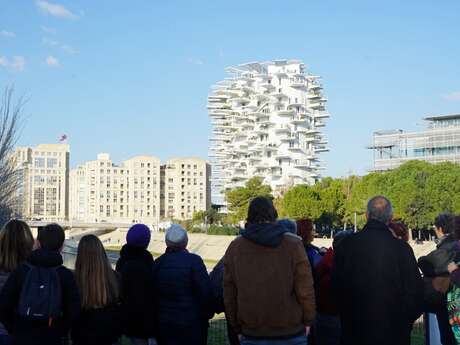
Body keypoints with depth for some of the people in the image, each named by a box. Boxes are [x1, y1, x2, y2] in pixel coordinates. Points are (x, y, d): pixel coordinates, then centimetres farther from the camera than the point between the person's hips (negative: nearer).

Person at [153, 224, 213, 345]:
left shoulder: (158, 263, 0)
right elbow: (206, 291, -15)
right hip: (192, 322, -3)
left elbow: (153, 294, 5)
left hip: (165, 324, 4)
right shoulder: (194, 261, -13)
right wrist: (208, 313, 0)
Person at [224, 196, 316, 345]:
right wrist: (307, 321, 8)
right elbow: (305, 289, -7)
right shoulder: (292, 244, -8)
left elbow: (229, 294, 4)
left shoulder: (234, 247, 0)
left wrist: (237, 327, 14)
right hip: (291, 333, -1)